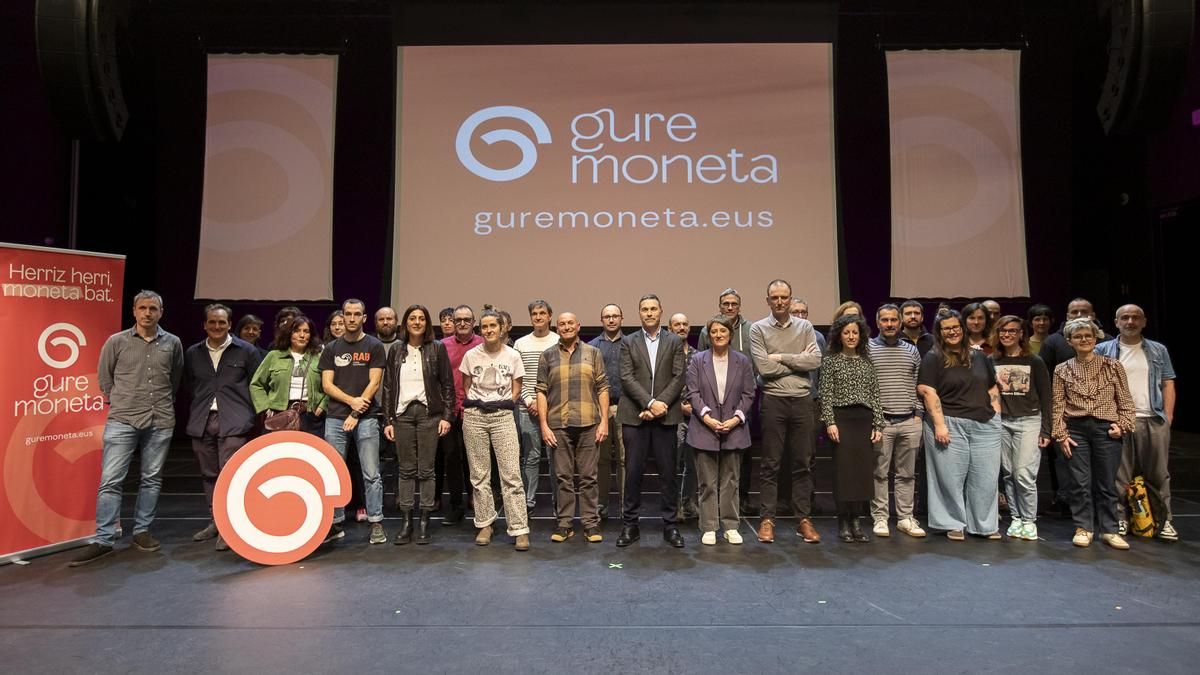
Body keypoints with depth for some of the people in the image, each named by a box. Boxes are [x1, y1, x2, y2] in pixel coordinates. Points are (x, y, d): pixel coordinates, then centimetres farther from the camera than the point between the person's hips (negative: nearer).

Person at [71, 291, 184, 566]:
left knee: (152, 479, 8)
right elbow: (104, 377, 11)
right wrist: (120, 403, 10)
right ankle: (103, 539, 3)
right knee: (110, 479, -4)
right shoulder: (116, 341, 1)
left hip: (160, 422, 2)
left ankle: (142, 531, 20)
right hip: (122, 420, -1)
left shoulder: (173, 343, 4)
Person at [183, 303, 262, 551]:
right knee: (209, 475, 11)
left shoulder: (246, 351, 1)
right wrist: (192, 418, 11)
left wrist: (252, 418, 0)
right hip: (202, 423, 4)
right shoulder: (193, 353, 11)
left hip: (233, 422, -4)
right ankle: (215, 522, 23)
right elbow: (189, 388, 16)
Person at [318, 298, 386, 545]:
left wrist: (356, 413, -9)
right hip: (335, 418, 3)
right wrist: (352, 400, -10)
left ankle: (376, 523, 6)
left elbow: (374, 383, -3)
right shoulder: (331, 348, 11)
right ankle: (335, 523, 16)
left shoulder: (374, 346, 3)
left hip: (366, 417, -3)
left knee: (371, 474, -1)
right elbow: (327, 385, 5)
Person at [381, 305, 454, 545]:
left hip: (428, 413, -2)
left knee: (426, 470, 0)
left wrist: (447, 416, -5)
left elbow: (447, 384, 2)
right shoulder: (396, 351, 10)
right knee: (406, 470, 5)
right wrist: (387, 420, 4)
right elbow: (388, 387, 10)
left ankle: (424, 523, 9)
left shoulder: (437, 349, 3)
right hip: (402, 413, 2)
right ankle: (406, 523, 11)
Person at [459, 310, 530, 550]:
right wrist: (473, 407, 7)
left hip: (503, 416, -1)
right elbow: (466, 387, 13)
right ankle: (484, 524, 18)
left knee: (511, 474, -7)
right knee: (479, 475, 6)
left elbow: (516, 390, 7)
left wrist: (503, 407, 2)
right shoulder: (471, 355, 4)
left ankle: (520, 530, -3)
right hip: (475, 416, 2)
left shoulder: (513, 355, 1)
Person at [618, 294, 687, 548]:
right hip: (635, 415, 0)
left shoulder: (675, 341, 9)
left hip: (665, 415, 1)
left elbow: (678, 378, 1)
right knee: (633, 472, 2)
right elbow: (627, 378, -2)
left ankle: (670, 525, 15)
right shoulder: (628, 342, 7)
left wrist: (661, 405, -11)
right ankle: (630, 525, 13)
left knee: (668, 472, 4)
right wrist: (650, 403, -13)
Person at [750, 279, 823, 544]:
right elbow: (763, 368, -11)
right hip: (774, 401, -2)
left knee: (803, 463, 8)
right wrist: (798, 361, -4)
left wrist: (781, 357, -9)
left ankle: (804, 519, 17)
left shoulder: (805, 327, 9)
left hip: (802, 400, 3)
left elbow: (816, 360, -5)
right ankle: (767, 519, 11)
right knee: (771, 464, 4)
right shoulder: (758, 329, 1)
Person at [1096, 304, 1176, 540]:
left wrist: (1167, 417, 1)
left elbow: (1168, 384, 10)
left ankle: (1163, 520, 16)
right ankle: (1120, 519, 9)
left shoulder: (1158, 350, 12)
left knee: (1158, 473, 7)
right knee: (1119, 474, 2)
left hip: (1153, 421, 2)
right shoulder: (1103, 350, 5)